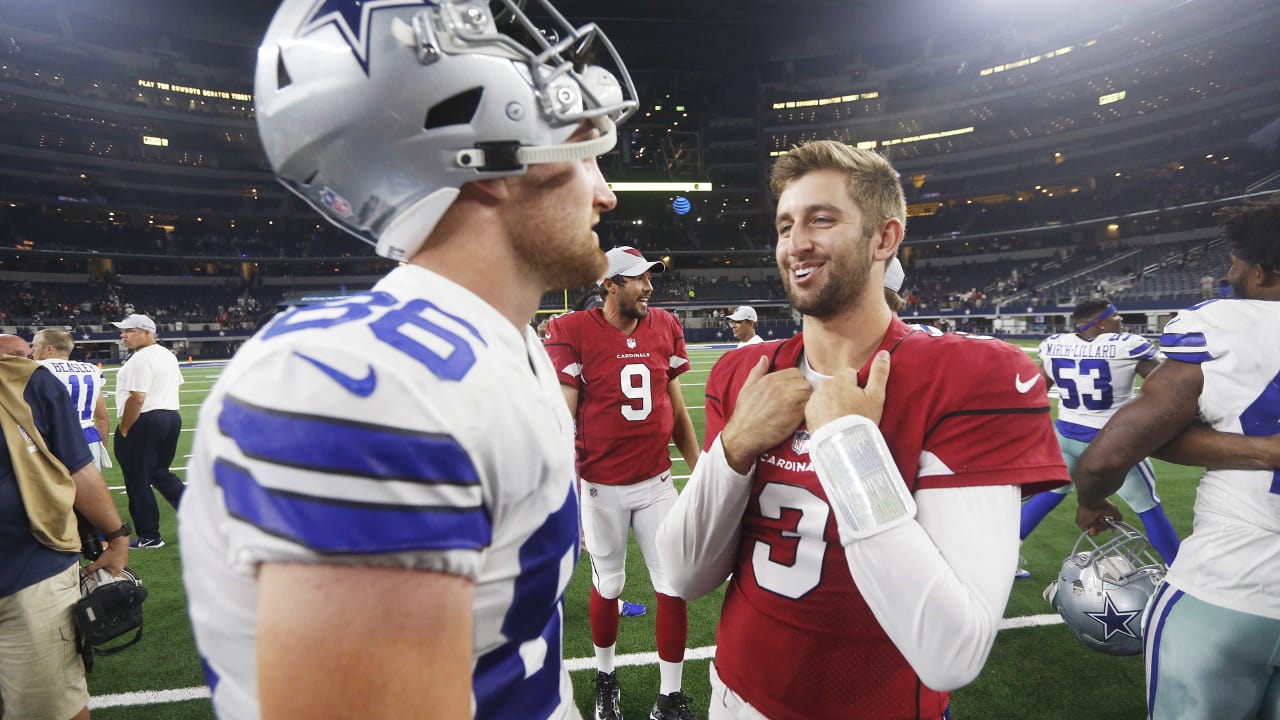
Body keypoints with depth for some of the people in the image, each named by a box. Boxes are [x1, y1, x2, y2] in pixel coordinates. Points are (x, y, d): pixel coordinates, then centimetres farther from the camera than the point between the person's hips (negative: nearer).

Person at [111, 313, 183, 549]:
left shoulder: (141, 359, -16)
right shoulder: (168, 355, 13)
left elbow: (136, 399, -21)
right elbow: (176, 387, 18)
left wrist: (122, 430, -12)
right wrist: (163, 413, 20)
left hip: (144, 423, -9)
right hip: (172, 418, 9)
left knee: (138, 482, 3)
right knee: (161, 473, 20)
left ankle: (150, 537, 11)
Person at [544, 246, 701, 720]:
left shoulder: (665, 328, 2)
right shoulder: (575, 333, -11)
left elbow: (676, 411, 10)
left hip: (658, 482, 4)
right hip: (602, 489, -3)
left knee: (675, 587, 6)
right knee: (607, 586, 15)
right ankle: (605, 676, 42)